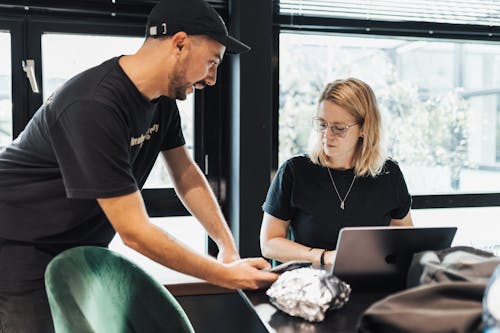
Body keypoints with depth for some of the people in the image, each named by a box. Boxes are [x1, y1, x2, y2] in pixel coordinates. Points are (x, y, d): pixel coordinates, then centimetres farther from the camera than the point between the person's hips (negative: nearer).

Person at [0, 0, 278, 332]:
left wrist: (230, 249, -6)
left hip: (77, 249, 8)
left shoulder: (163, 97, -5)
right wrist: (227, 276, -24)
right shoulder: (94, 107, -33)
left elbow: (186, 174, 3)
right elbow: (134, 231, -31)